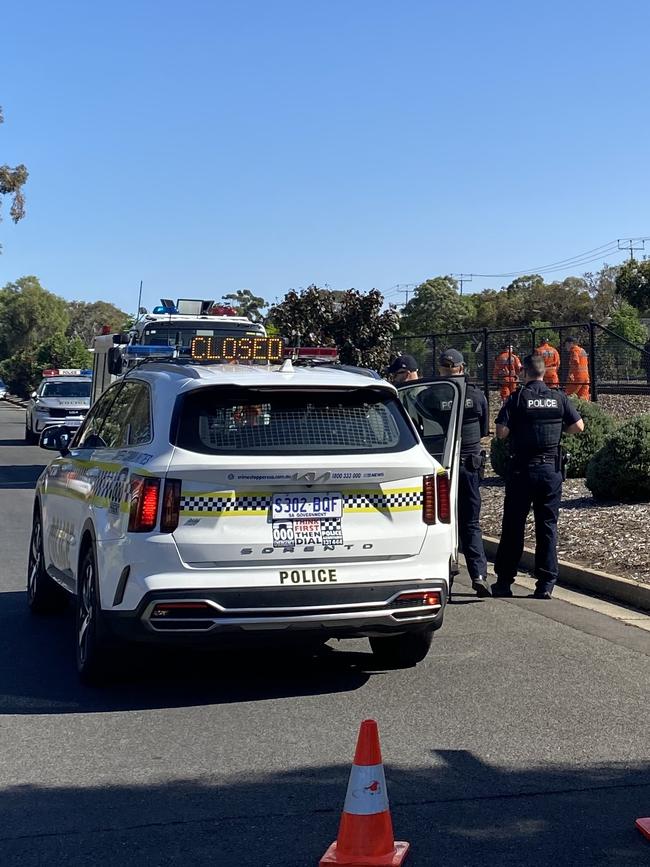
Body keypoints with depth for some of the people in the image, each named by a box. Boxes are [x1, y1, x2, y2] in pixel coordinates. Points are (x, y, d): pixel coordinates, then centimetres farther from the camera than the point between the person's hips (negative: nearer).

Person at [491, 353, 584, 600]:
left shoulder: (517, 399, -6)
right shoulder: (559, 398, 1)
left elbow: (501, 432, -12)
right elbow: (578, 426, 4)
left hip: (521, 468, -2)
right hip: (551, 468, 2)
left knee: (513, 525, 6)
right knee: (547, 526, 7)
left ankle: (504, 581, 11)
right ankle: (546, 583, 4)